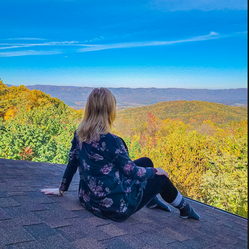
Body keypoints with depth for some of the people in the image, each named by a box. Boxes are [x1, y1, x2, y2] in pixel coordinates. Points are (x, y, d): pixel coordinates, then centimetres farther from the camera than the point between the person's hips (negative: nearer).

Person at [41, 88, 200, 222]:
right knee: (161, 178, 12)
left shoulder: (79, 135, -7)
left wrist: (61, 190, 17)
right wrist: (156, 171, 0)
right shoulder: (110, 141, -28)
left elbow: (72, 164, 3)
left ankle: (152, 201, 43)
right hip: (114, 206, -8)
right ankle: (185, 208, 39)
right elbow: (132, 172, -18)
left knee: (145, 162, 20)